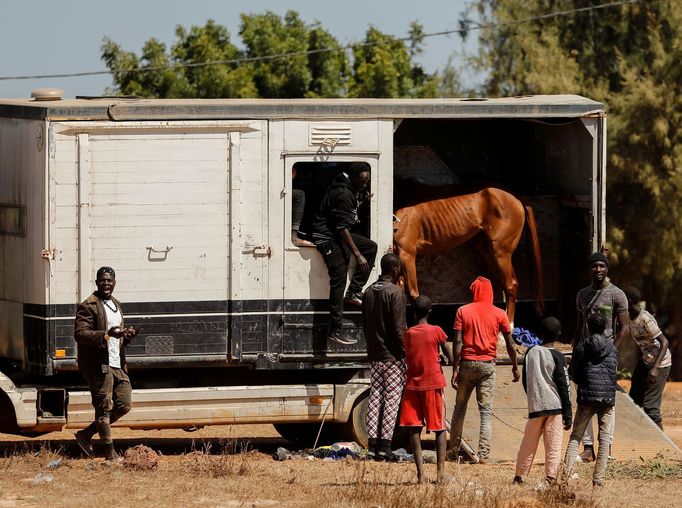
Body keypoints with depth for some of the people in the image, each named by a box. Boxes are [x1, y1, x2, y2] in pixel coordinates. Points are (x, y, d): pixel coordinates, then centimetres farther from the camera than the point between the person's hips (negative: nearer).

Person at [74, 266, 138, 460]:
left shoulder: (116, 305, 18)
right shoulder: (88, 306, -9)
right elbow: (81, 334, -19)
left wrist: (126, 336, 6)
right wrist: (107, 334, -30)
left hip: (117, 364, 8)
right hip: (98, 366, -8)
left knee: (124, 405, 8)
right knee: (104, 408, -3)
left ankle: (86, 434, 19)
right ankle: (109, 451, 5)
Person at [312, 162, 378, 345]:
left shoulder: (350, 188, 8)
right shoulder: (343, 194, -23)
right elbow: (342, 228, -24)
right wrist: (357, 254, -22)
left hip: (338, 234, 10)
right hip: (327, 238, -10)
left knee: (371, 247, 10)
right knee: (339, 280, -13)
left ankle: (354, 292, 7)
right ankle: (335, 332, -14)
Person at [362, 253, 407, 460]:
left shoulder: (369, 292, 10)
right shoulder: (395, 292, -13)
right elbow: (398, 328, -16)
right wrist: (405, 351, -9)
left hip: (374, 355, 7)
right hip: (393, 356, -7)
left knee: (375, 399, 8)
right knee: (392, 400, -3)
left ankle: (372, 445, 5)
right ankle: (385, 445, -7)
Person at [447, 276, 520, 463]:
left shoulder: (463, 311, -1)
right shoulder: (499, 314, 1)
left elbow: (458, 342, -6)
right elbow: (510, 344, 2)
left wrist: (455, 369, -5)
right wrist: (515, 367, 14)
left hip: (467, 363, 0)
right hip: (487, 365, 0)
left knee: (460, 407, 13)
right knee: (486, 411, 1)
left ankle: (453, 451, 16)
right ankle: (483, 454, -7)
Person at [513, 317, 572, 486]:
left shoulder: (530, 353, 5)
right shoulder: (557, 356, -6)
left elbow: (525, 381, 14)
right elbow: (564, 387, -6)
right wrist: (568, 415, -2)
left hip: (535, 406, 3)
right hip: (554, 407, -3)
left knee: (528, 444, 14)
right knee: (553, 446, -1)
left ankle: (519, 476, 19)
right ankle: (550, 479, -8)